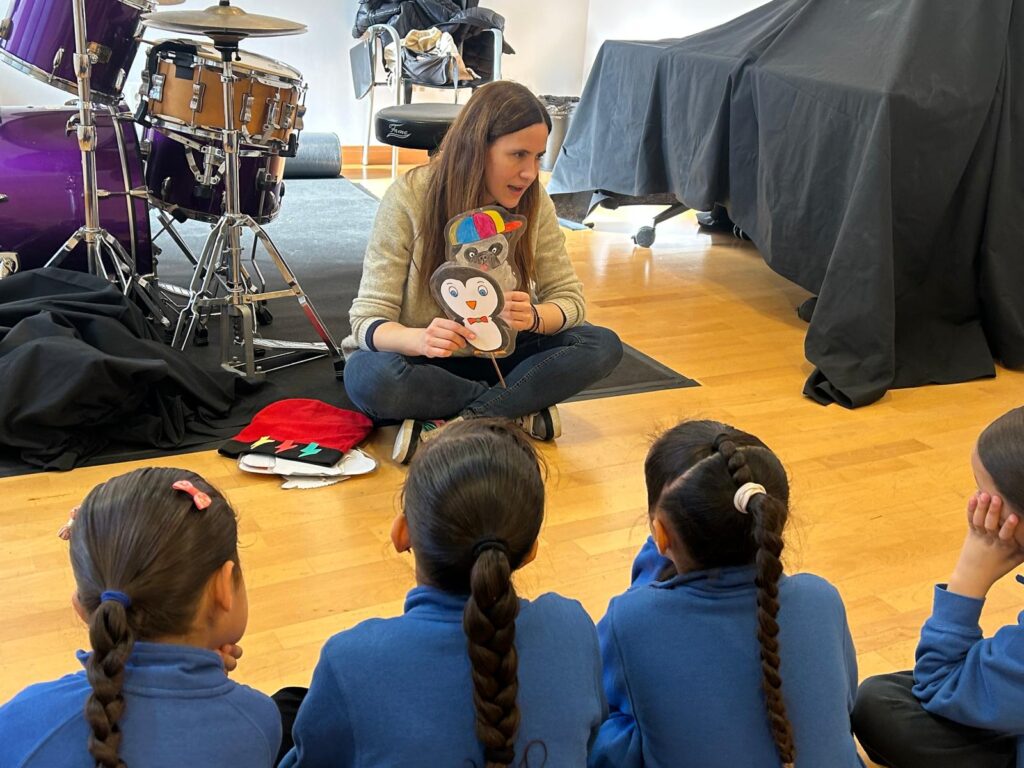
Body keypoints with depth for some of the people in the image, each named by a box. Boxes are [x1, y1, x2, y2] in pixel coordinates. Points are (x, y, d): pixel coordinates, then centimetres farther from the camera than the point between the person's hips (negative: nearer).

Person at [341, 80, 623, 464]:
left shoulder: (534, 203, -9)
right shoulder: (409, 198, -20)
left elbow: (569, 298, -6)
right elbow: (368, 318, -21)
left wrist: (534, 317, -31)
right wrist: (419, 339, -45)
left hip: (496, 354, 4)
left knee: (603, 346, -19)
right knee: (370, 377, -38)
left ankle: (447, 427, -25)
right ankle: (517, 412, -19)